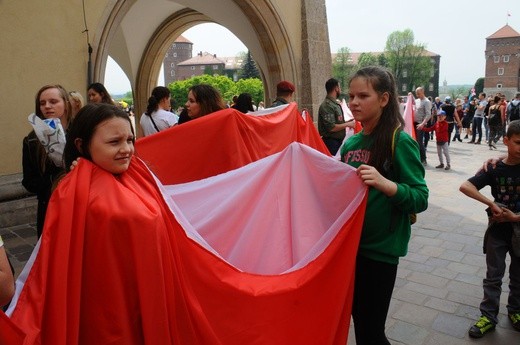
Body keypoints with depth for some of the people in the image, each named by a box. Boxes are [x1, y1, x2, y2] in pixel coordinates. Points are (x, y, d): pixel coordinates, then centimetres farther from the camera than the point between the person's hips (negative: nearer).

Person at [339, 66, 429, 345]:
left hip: (380, 250, -6)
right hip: (349, 244, 6)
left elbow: (421, 199, -17)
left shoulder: (400, 141, -14)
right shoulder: (351, 143, 5)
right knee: (358, 319, 21)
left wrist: (386, 185, -33)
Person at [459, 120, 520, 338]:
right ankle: (489, 316, 19)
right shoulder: (495, 169, -10)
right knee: (494, 276, 8)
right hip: (498, 230, -1)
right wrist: (491, 203, -25)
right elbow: (465, 186, -19)